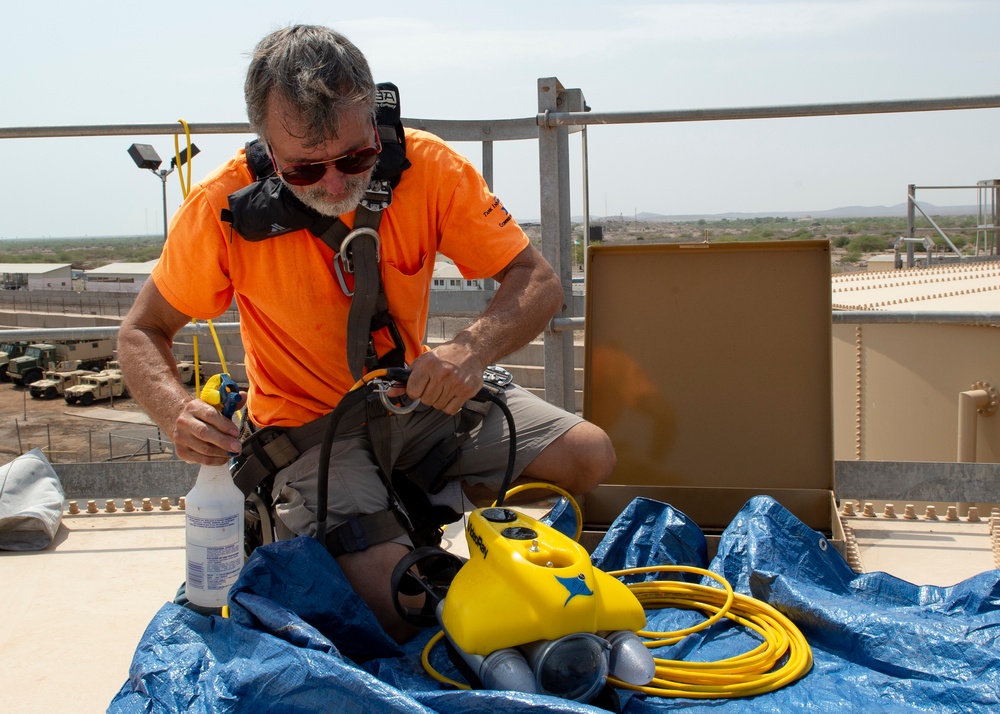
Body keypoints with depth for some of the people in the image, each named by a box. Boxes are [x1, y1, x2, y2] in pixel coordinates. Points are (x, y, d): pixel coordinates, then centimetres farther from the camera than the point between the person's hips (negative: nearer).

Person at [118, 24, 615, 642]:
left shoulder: (427, 166, -16)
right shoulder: (225, 206, -20)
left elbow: (538, 282, -13)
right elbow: (143, 332, -8)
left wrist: (474, 349, -35)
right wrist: (177, 411, -31)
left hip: (415, 396, 4)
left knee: (589, 457, -9)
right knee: (399, 601, -22)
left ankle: (436, 502, 12)